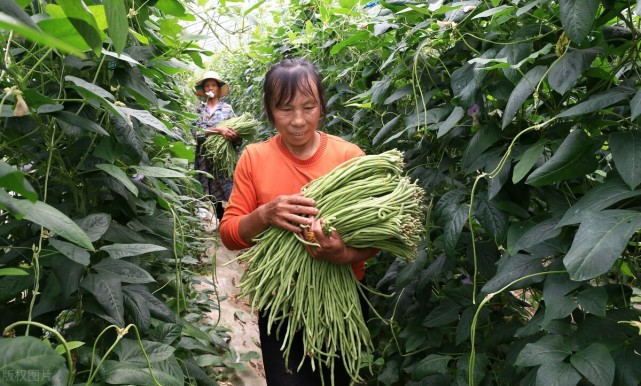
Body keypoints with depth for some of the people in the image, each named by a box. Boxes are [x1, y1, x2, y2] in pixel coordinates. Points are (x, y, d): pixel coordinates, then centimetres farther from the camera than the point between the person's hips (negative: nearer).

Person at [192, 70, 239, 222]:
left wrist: (234, 136, -21)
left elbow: (235, 131, 3)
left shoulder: (227, 108, 6)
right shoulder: (199, 109, 9)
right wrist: (218, 130, -20)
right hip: (205, 159, 2)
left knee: (226, 193, -10)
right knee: (210, 197, 4)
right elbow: (195, 132, -6)